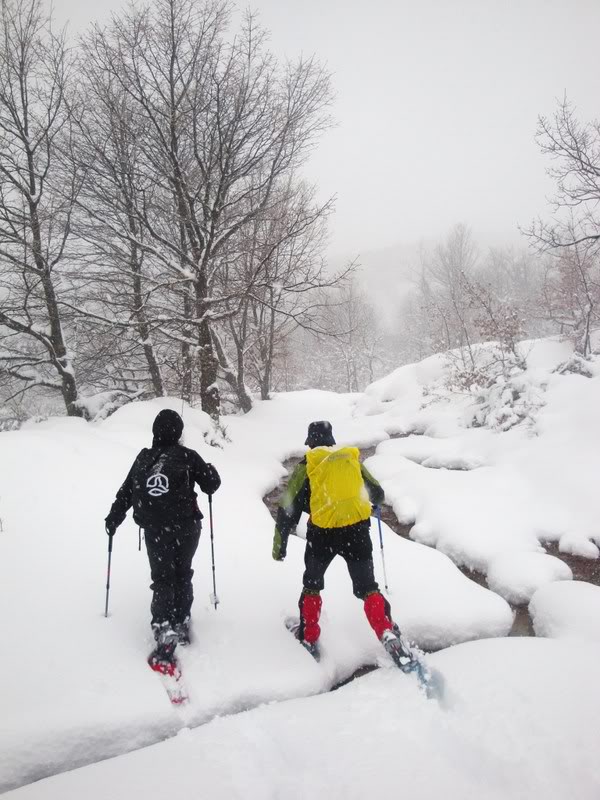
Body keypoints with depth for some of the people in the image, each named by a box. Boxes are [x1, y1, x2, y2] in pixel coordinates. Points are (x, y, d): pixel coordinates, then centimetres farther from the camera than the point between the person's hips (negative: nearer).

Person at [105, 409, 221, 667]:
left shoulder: (143, 458, 0)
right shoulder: (187, 456, -9)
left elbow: (126, 492, 8)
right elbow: (212, 484, -5)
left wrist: (113, 518, 22)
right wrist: (208, 471, 18)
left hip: (154, 530, 1)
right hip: (186, 528, -1)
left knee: (162, 579, 5)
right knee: (182, 575, 17)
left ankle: (165, 631, -8)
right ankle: (181, 623, 22)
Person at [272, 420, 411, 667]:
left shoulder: (307, 467, 2)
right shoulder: (353, 460, 10)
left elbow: (288, 507, 1)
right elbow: (378, 494, 20)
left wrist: (279, 544, 10)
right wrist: (374, 502, 45)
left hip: (322, 533, -2)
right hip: (357, 529, 2)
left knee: (312, 585, 21)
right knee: (367, 587, 11)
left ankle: (309, 638, 24)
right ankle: (388, 635, -6)